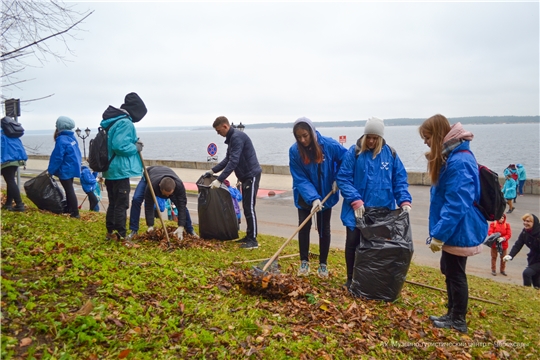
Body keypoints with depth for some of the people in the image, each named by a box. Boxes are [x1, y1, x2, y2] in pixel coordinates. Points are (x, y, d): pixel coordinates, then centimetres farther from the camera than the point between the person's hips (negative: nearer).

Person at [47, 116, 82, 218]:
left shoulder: (61, 140, -19)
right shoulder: (72, 137, 7)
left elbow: (57, 158, -20)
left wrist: (51, 170, -11)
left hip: (65, 170, -9)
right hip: (73, 168, 9)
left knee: (69, 190, -6)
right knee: (69, 189, 19)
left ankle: (75, 212, -6)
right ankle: (69, 208, 31)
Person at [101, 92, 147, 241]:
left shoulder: (112, 121, 13)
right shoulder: (125, 123, -18)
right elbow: (119, 146, -27)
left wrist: (133, 144, 11)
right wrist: (136, 148, -12)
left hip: (110, 169, 10)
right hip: (120, 170, -10)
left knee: (113, 203, 18)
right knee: (121, 205, -3)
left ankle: (111, 233, 26)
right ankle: (121, 236, 2)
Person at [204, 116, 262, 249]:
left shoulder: (237, 137, -19)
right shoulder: (231, 138, 13)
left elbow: (233, 162, -26)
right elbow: (228, 159, 21)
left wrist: (219, 180, -27)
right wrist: (213, 170, 15)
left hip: (251, 175, -10)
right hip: (246, 176, 10)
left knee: (249, 208, -8)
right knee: (246, 207, 13)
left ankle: (253, 240, -2)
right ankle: (249, 236, 21)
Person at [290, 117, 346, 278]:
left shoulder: (329, 145, -21)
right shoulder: (294, 151, -20)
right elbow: (300, 179, -21)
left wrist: (338, 179, -13)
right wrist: (313, 198, -32)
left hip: (326, 194, 0)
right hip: (305, 196, 0)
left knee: (324, 229, 8)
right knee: (304, 227, 2)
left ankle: (323, 264, 22)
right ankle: (304, 262, 19)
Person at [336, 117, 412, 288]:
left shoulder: (390, 153, 3)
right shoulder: (353, 152, -6)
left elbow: (400, 180, 5)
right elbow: (343, 178, -9)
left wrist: (404, 200, -10)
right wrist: (355, 200, -19)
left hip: (383, 211, 2)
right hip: (357, 210, -2)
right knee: (353, 242, 5)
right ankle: (351, 279, 23)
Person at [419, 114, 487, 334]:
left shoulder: (459, 162, -24)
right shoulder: (450, 157, 9)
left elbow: (456, 205, -28)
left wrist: (438, 234, -24)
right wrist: (440, 231, 20)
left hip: (458, 231, -10)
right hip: (453, 230, 10)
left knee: (456, 274, 4)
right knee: (449, 271, 19)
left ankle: (458, 321, 21)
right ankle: (452, 314, 34)